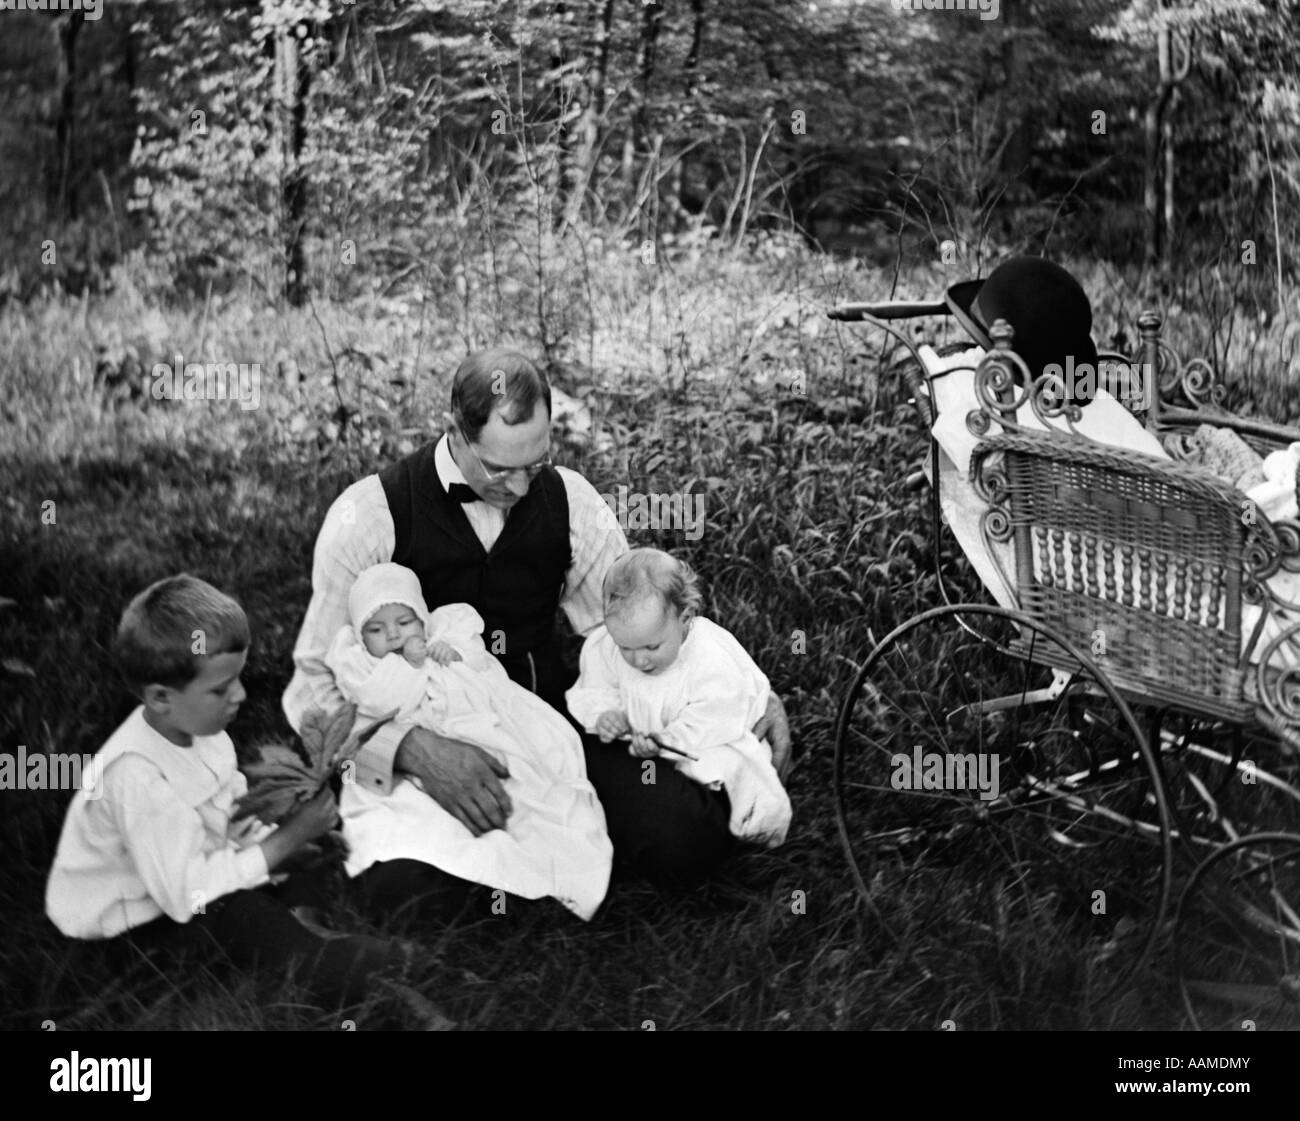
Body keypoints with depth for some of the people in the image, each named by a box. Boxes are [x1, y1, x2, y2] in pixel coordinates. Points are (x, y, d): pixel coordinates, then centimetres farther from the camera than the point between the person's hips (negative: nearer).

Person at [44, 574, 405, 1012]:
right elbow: (186, 896, -33)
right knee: (237, 911, -28)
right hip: (132, 924, -9)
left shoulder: (193, 724, -8)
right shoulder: (136, 778, -34)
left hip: (182, 878, 9)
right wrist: (285, 839, -28)